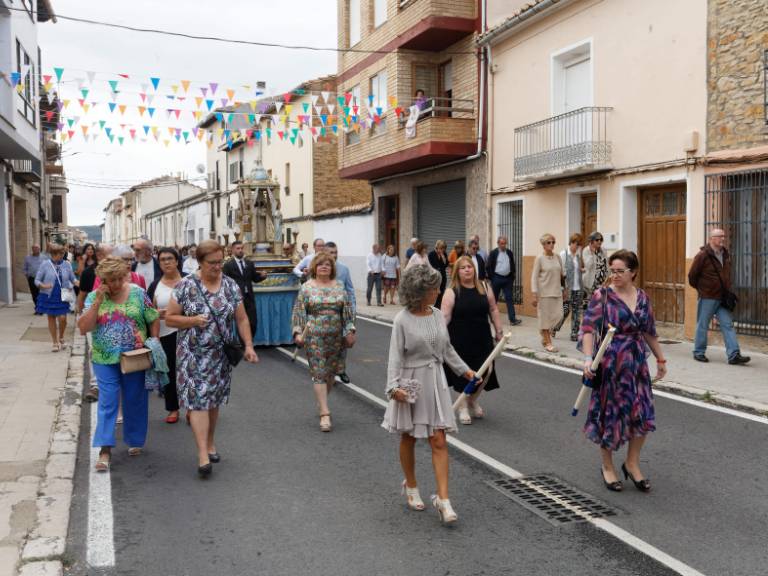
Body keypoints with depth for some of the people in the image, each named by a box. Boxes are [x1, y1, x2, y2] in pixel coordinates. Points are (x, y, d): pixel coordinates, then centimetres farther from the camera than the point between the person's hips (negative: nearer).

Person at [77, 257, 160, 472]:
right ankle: (105, 449, 0)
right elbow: (83, 328, -11)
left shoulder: (138, 293, -4)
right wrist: (98, 302, -17)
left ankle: (135, 441, 29)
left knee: (134, 401, 12)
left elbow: (154, 321, 2)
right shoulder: (94, 297, -2)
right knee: (107, 402, -3)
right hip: (105, 360, 0)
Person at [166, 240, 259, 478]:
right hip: (193, 354, -3)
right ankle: (203, 455, -12)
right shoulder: (185, 286, -6)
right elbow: (169, 318, -2)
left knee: (214, 399, 12)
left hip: (221, 354, 4)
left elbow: (242, 319, 7)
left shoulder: (231, 285, 4)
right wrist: (193, 320, -18)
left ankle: (210, 443, 30)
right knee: (197, 399, -10)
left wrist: (248, 345, -2)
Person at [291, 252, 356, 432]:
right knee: (319, 372, -7)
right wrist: (298, 332, -8)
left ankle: (321, 401, 34)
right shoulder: (306, 287, 1)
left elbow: (347, 310, 8)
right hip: (314, 336, -3)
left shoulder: (339, 286, 7)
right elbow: (298, 311, 0)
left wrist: (350, 331, 2)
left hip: (335, 336, 3)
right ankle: (325, 414, -7)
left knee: (331, 371, 10)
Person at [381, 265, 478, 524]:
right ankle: (411, 487, 34)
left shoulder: (438, 315, 2)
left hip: (436, 382, 4)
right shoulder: (402, 320, -13)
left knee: (439, 442, -2)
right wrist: (393, 386, -25)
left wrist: (465, 370, 20)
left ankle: (443, 499, 1)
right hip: (411, 383, -4)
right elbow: (395, 357, -14)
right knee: (409, 438, 14)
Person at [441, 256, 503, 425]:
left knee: (485, 371, 3)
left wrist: (499, 332, 8)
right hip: (460, 341, -3)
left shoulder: (483, 287, 4)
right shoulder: (452, 292, -7)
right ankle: (463, 407, 27)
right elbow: (445, 316, -12)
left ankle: (473, 400, 31)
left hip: (482, 340, 3)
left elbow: (493, 310, 9)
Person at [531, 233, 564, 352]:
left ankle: (545, 335, 23)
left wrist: (564, 288, 11)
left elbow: (561, 274, 14)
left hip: (557, 291, 5)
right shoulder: (539, 258, -7)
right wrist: (535, 294, -14)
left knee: (558, 315, 0)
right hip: (544, 292, -5)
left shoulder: (557, 257, 7)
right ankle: (548, 342, 9)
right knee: (545, 316, 0)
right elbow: (534, 277, -8)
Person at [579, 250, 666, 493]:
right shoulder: (602, 296, -10)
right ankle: (607, 466, 24)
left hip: (636, 362, 5)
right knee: (611, 414, 5)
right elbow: (588, 328, -17)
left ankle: (632, 463, 24)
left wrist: (660, 359, 22)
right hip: (610, 362, -4)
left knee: (642, 414, 3)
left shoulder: (642, 298, 6)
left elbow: (649, 332, 17)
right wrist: (588, 358, -30)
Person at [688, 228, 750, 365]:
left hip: (722, 298, 6)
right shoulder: (703, 255, -13)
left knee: (728, 325, 0)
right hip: (707, 297, -6)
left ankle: (734, 355, -2)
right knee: (703, 326, 5)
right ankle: (699, 353, 17)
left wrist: (727, 290, 16)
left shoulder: (726, 254, 8)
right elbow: (692, 275, -6)